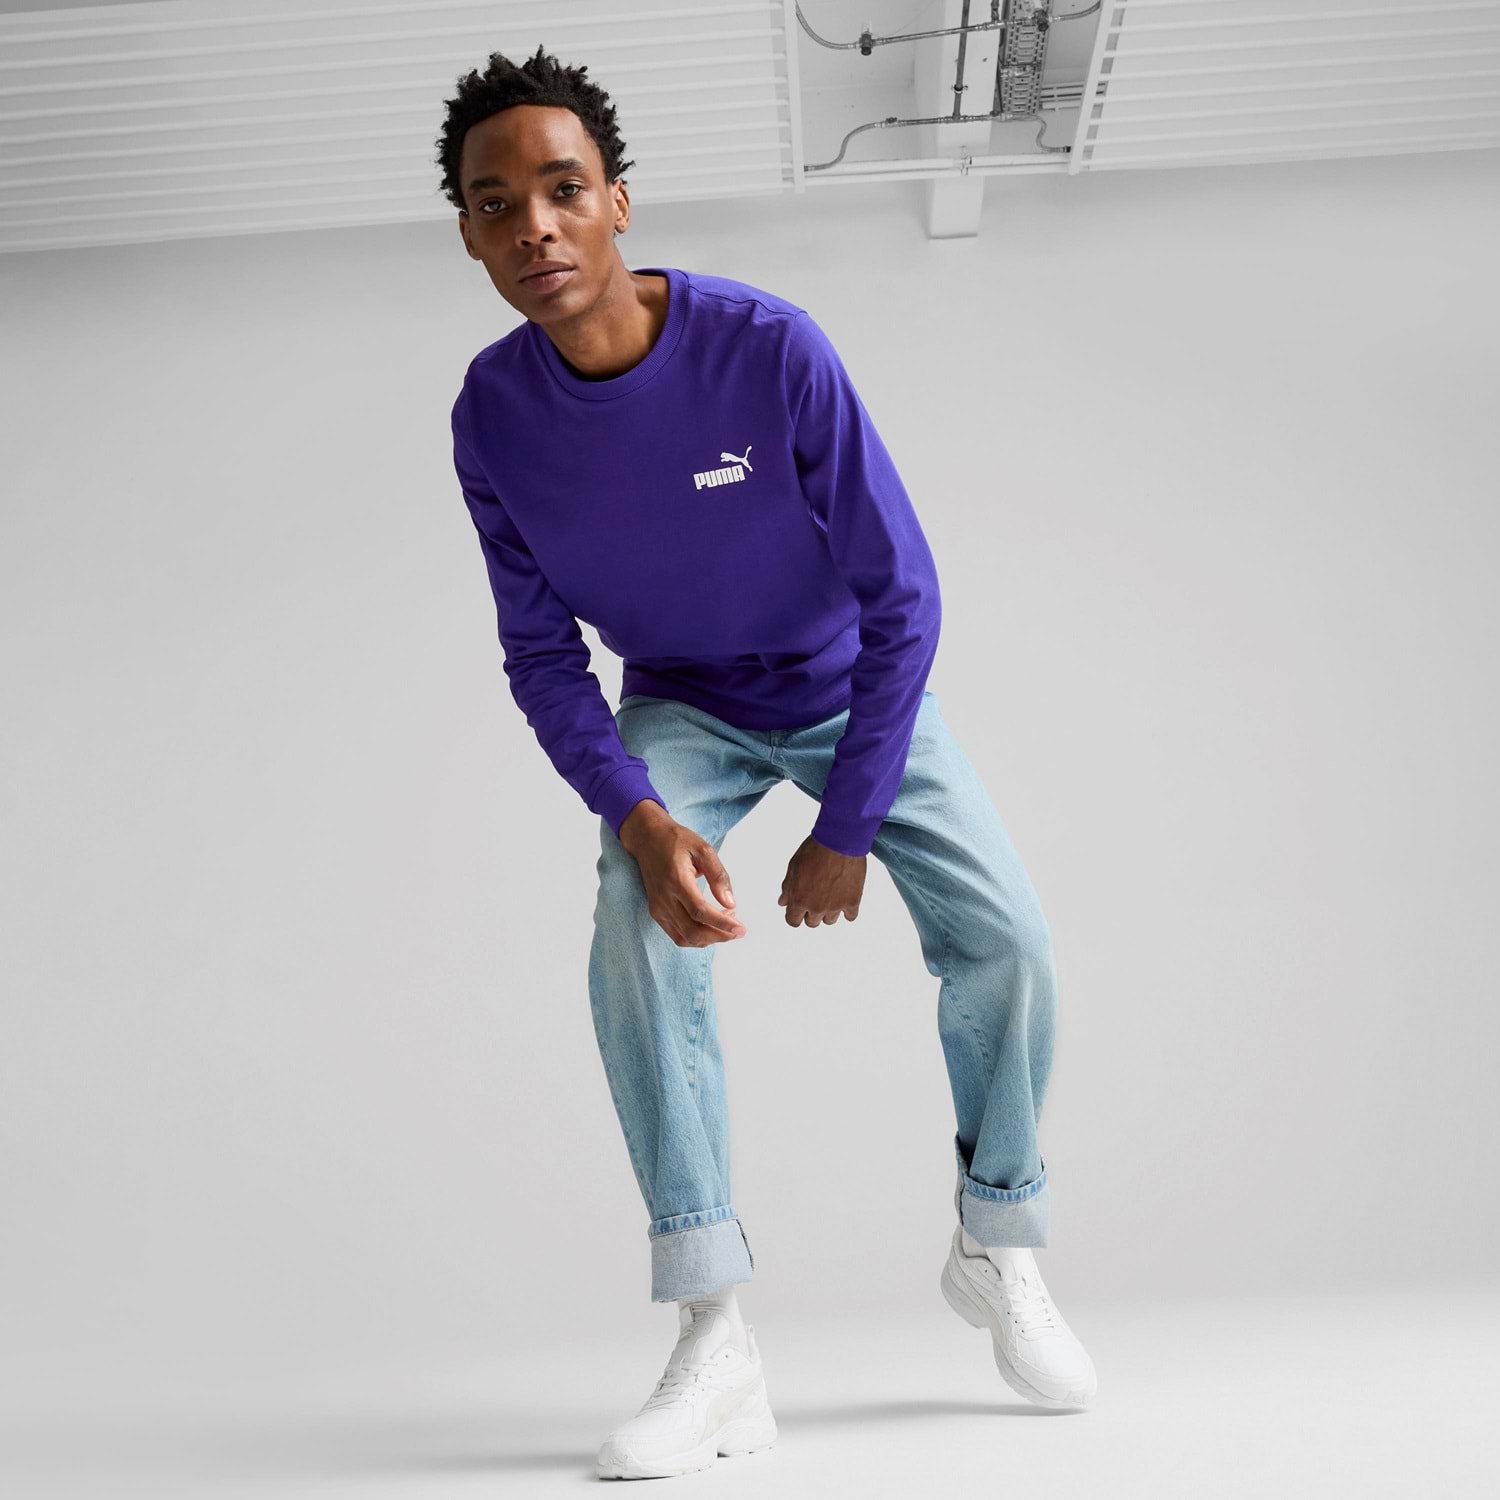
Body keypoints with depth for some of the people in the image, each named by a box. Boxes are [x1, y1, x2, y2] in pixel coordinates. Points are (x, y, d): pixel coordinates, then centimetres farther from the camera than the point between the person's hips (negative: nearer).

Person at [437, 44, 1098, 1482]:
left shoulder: (772, 349, -29)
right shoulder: (493, 416, -19)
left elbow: (901, 595, -22)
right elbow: (541, 656, -11)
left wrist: (847, 828, -19)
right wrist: (638, 818, -29)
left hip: (852, 689, -1)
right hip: (680, 709, 1)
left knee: (1004, 938, -14)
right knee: (636, 931, -26)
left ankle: (996, 1247, 13)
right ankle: (715, 1338, -25)